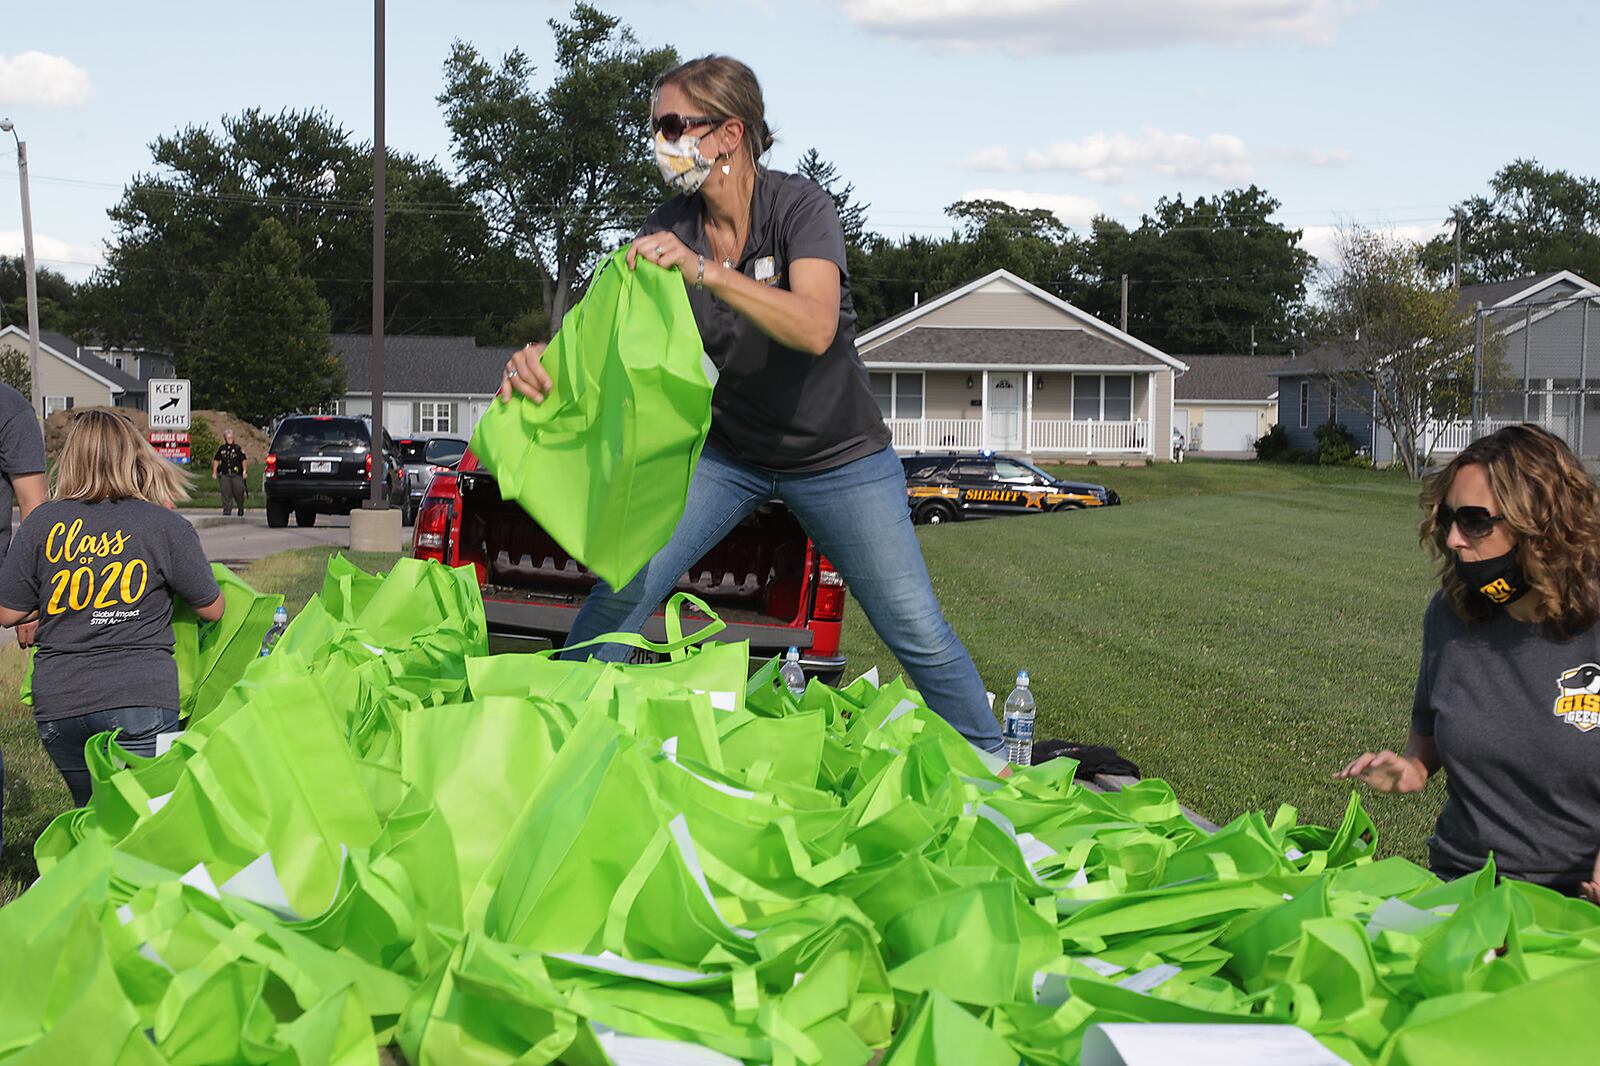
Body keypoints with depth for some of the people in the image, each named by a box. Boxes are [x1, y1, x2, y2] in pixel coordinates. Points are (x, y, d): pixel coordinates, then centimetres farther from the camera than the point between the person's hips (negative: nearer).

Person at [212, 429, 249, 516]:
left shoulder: (238, 448, 3)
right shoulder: (221, 449, 12)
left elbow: (244, 460, 1)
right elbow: (216, 460, 18)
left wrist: (245, 471, -8)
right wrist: (214, 472, 12)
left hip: (236, 475, -2)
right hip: (224, 475, 2)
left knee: (238, 493, -2)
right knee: (226, 495, -1)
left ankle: (241, 509, 21)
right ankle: (227, 511, 2)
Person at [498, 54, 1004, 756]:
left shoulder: (799, 206, -20)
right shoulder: (667, 230, -8)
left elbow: (814, 329, -36)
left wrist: (702, 269, -45)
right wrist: (540, 359, -36)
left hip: (836, 455, -3)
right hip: (726, 451, 3)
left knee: (917, 631, -2)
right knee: (622, 589, -11)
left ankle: (992, 762, 18)